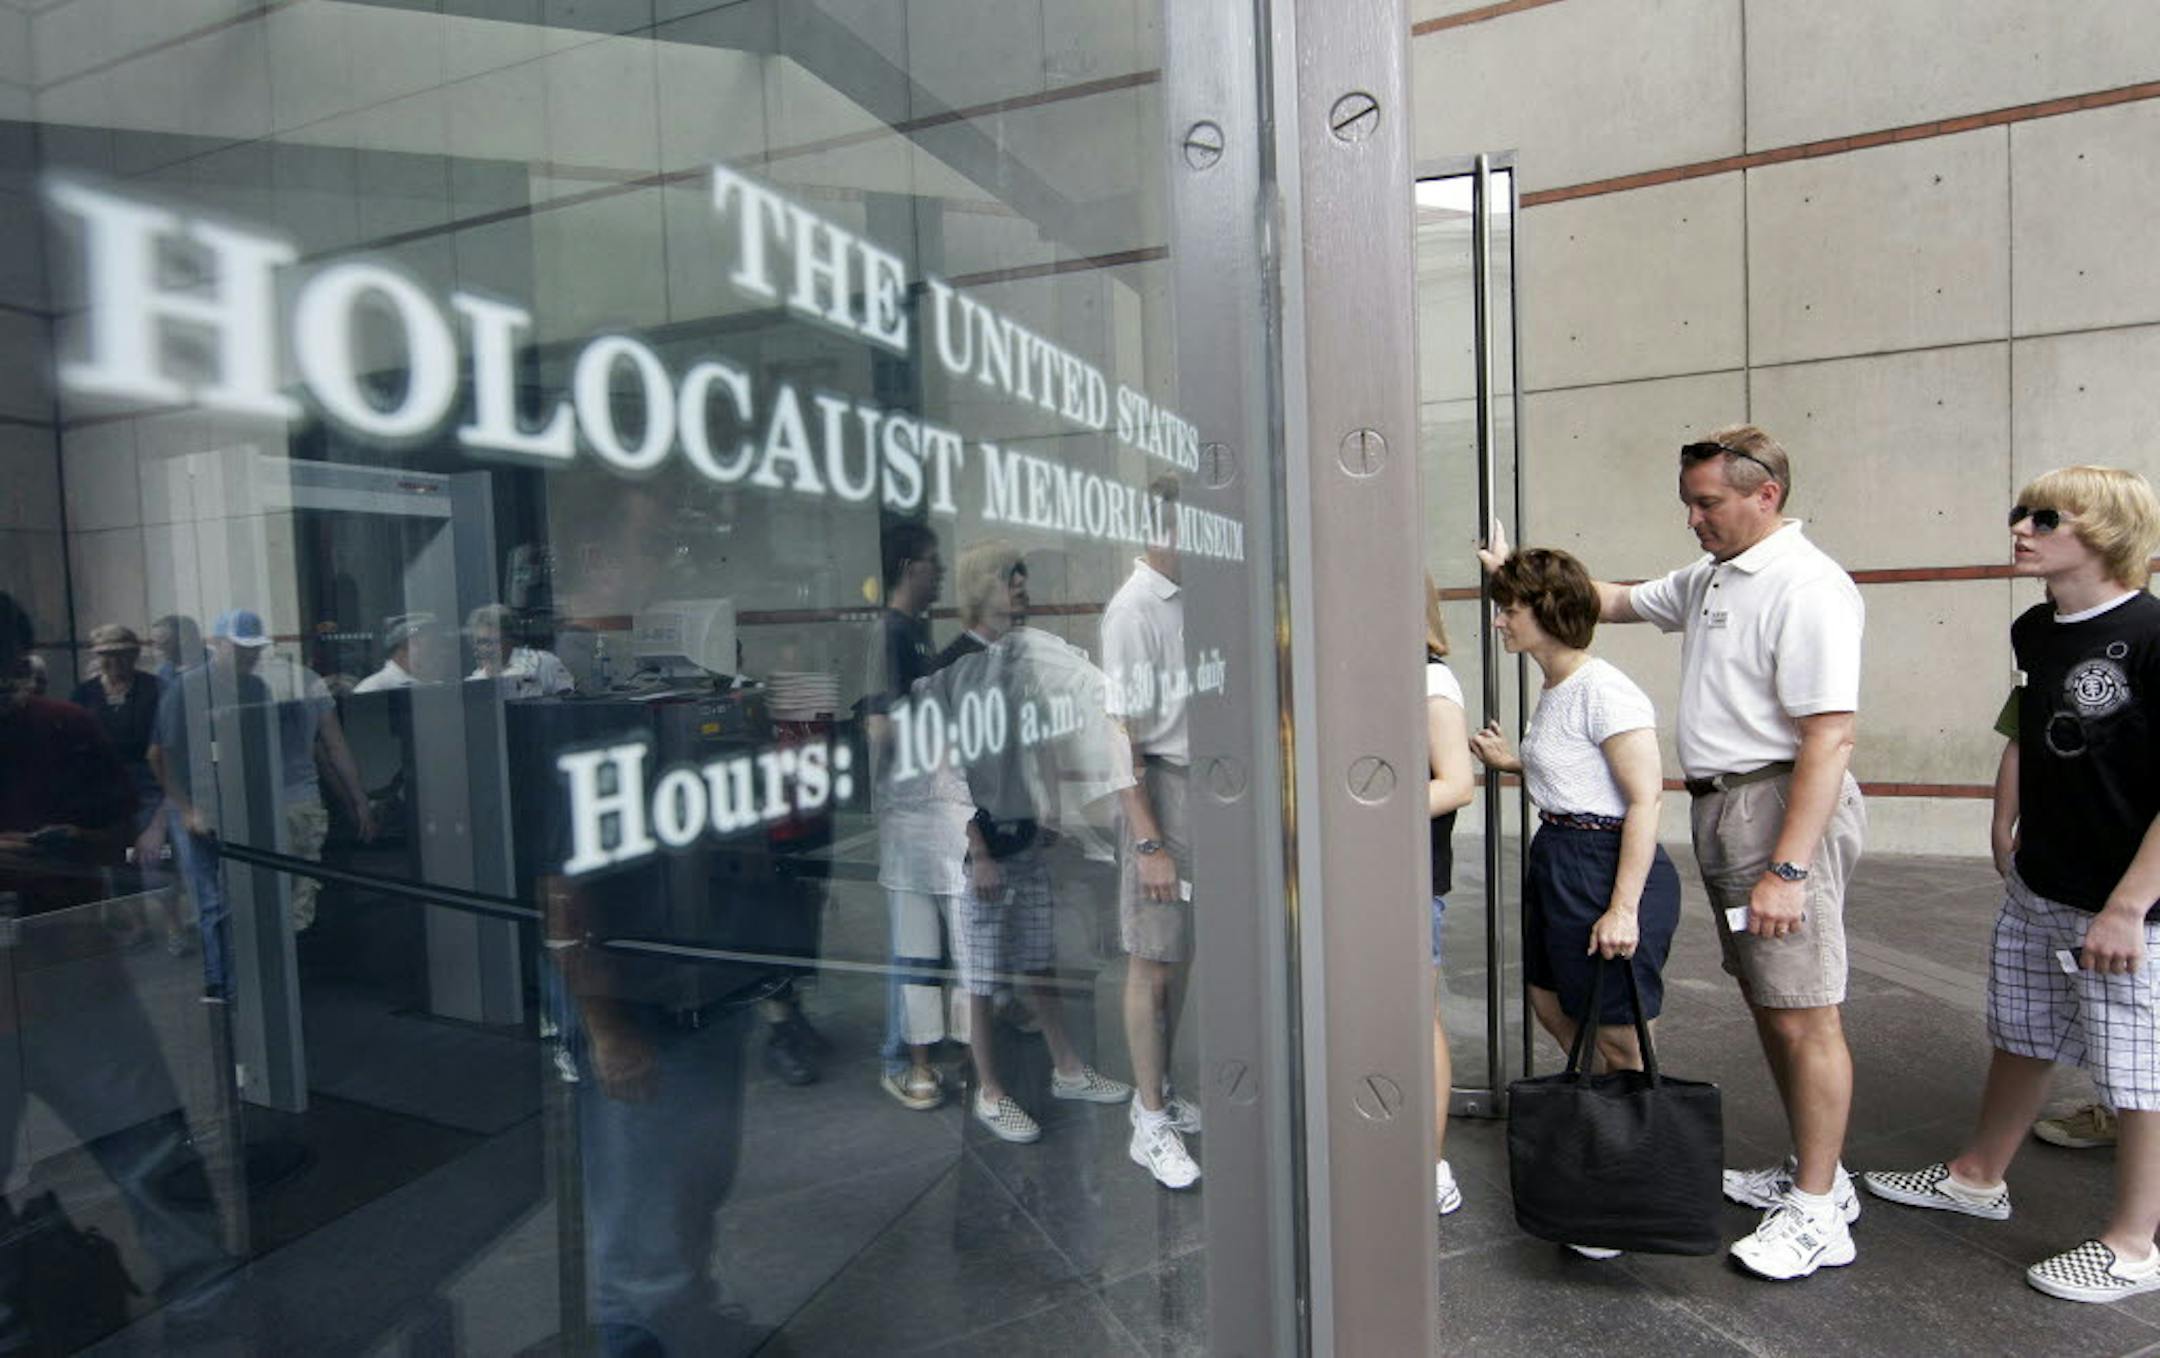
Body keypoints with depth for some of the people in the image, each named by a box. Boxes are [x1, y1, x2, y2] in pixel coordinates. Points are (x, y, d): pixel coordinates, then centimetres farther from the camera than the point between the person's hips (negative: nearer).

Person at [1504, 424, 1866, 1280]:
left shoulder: (1806, 589, -17)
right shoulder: (1709, 578, 12)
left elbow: (1830, 736, -22)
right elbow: (1619, 602, 30)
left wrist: (1789, 868, -25)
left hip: (1782, 803, -10)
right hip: (1719, 805, 10)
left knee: (1803, 1015, -1)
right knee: (1767, 1003, 17)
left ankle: (1818, 1211, 12)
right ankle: (1810, 1171, 32)